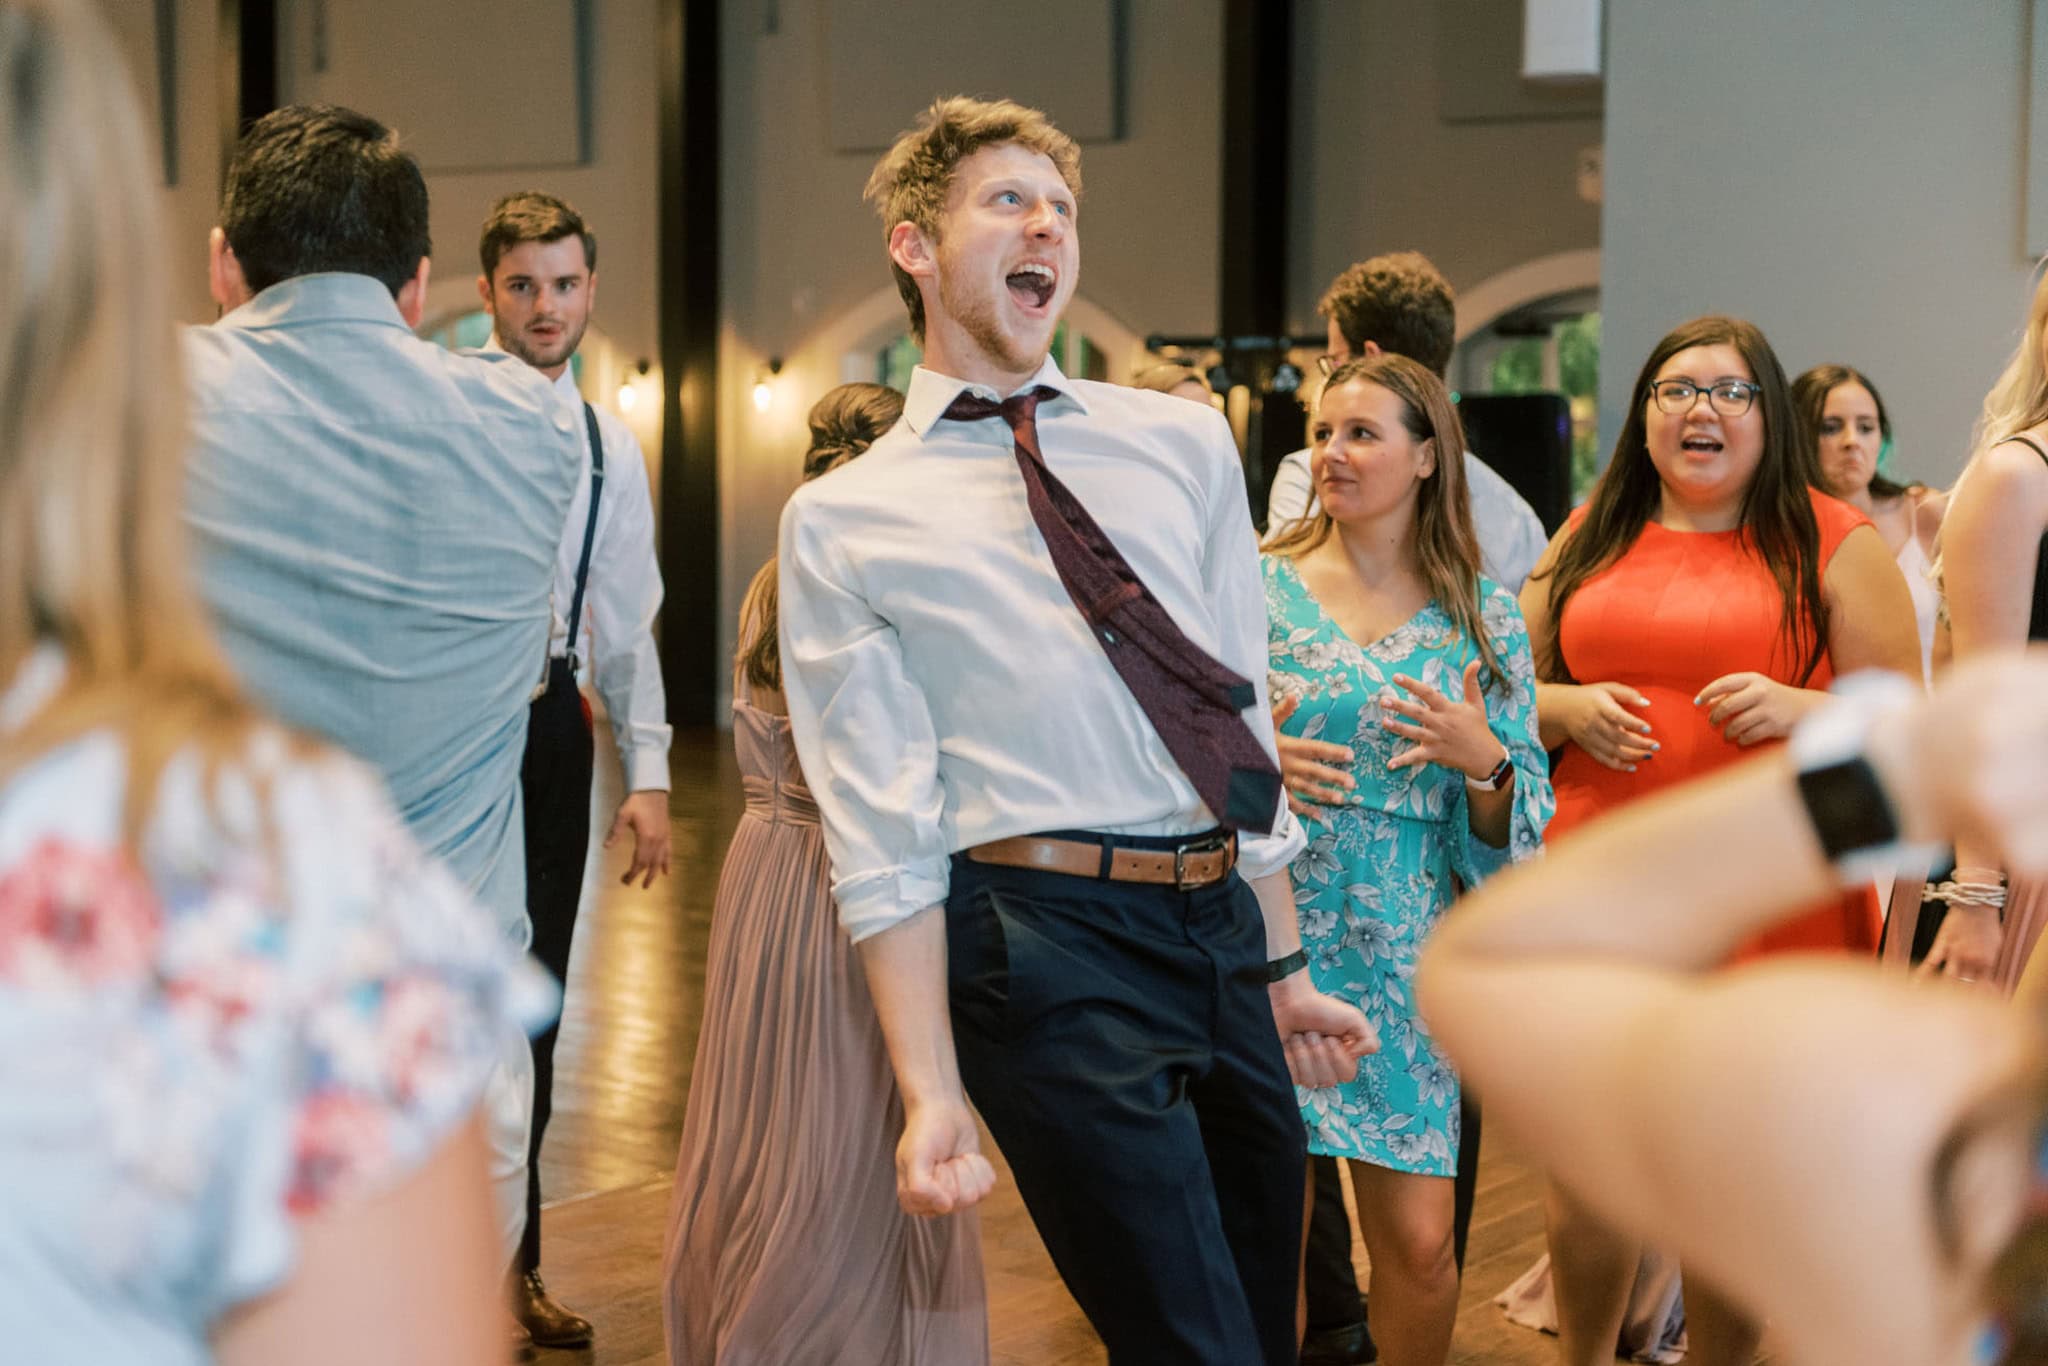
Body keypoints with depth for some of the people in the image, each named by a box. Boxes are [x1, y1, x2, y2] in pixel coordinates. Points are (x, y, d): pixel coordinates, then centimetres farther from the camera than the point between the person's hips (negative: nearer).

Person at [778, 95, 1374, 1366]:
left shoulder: (1186, 444, 14)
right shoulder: (842, 521, 2)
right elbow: (882, 832, -4)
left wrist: (1286, 970, 17)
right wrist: (935, 1092, -12)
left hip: (1227, 926, 5)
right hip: (1053, 943, -5)